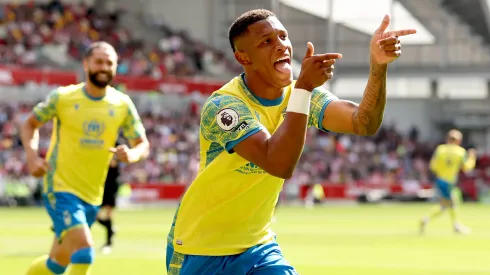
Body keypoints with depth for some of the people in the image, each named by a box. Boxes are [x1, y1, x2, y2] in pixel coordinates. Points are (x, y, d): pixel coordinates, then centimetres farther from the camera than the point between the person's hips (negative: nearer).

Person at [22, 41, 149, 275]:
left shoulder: (122, 105, 0)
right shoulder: (62, 97, -6)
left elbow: (143, 145, 4)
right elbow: (30, 125, 7)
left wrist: (132, 155, -20)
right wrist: (32, 156, -11)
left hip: (92, 196, 5)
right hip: (60, 188, -5)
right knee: (84, 251, -23)